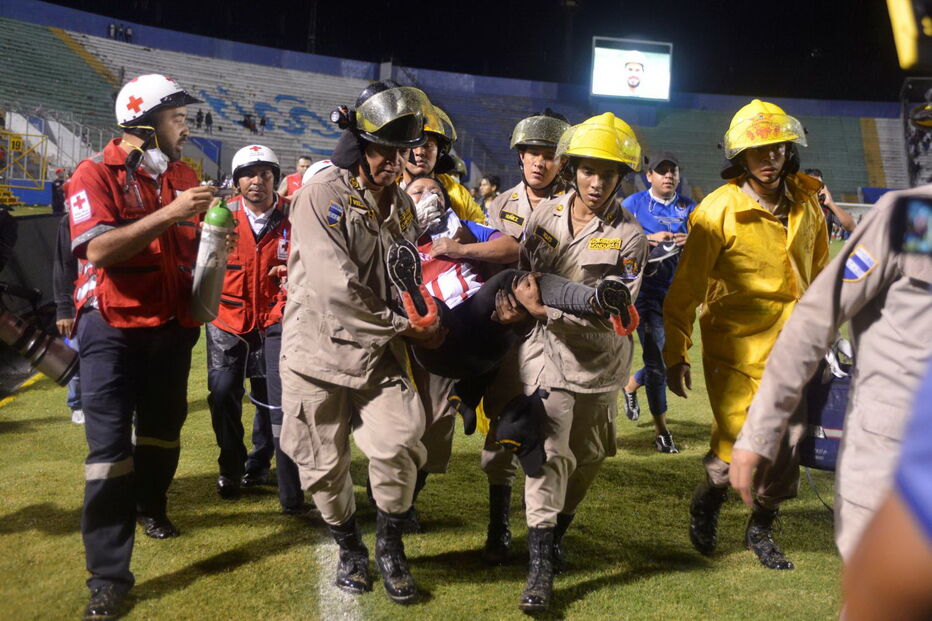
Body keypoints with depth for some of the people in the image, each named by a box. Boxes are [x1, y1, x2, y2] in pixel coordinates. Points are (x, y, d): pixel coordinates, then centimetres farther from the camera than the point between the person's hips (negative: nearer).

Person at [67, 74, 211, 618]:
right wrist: (168, 213, -30)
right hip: (113, 327, -6)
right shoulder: (96, 175, -11)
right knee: (110, 445, -7)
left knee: (163, 427, 20)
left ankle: (151, 507, 45)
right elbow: (99, 249, -26)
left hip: (172, 325, 6)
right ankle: (109, 576, -2)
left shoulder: (185, 175, 8)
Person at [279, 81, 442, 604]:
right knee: (325, 466, 6)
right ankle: (350, 548, 33)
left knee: (399, 448, -12)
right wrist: (405, 326, -15)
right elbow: (337, 289, -21)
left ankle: (391, 546, 14)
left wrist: (424, 317, -1)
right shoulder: (322, 196, -13)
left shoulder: (403, 204, 9)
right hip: (321, 351, -4)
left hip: (381, 356, 4)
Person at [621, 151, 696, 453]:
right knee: (657, 360, -6)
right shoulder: (633, 204, 2)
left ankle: (631, 385, 42)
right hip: (647, 289, -4)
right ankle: (661, 431, 7)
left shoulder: (689, 207, 10)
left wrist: (692, 242, -16)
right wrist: (649, 239, -16)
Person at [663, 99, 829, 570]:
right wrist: (675, 354, -9)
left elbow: (818, 270, 19)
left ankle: (760, 530, 34)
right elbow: (685, 289, -9)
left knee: (784, 452, 9)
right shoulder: (718, 211, -13)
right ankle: (708, 502, 28)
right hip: (736, 349, -5)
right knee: (737, 451, -7)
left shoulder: (806, 201, 4)